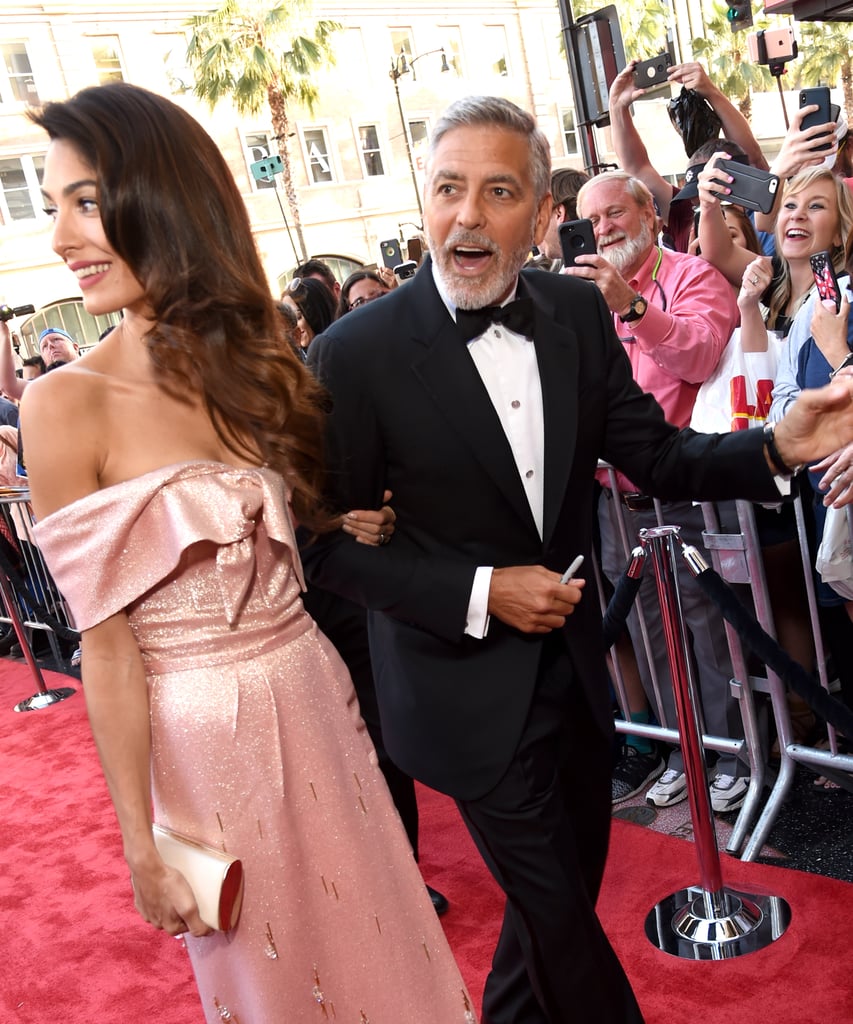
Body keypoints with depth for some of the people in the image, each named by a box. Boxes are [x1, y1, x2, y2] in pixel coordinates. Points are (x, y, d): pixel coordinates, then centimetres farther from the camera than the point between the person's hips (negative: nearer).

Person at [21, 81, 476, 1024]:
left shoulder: (259, 363, 0)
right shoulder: (67, 404, -15)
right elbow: (105, 644, -14)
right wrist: (142, 846, -10)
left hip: (316, 700, 5)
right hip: (202, 739, -4)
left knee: (378, 943, 22)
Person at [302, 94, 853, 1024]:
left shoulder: (577, 312, -3)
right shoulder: (358, 353, -17)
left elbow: (654, 456, 1)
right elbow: (328, 545, -13)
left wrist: (777, 446, -16)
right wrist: (479, 593, -20)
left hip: (573, 665, 6)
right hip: (469, 693, -5)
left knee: (569, 888, 25)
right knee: (557, 915, 8)